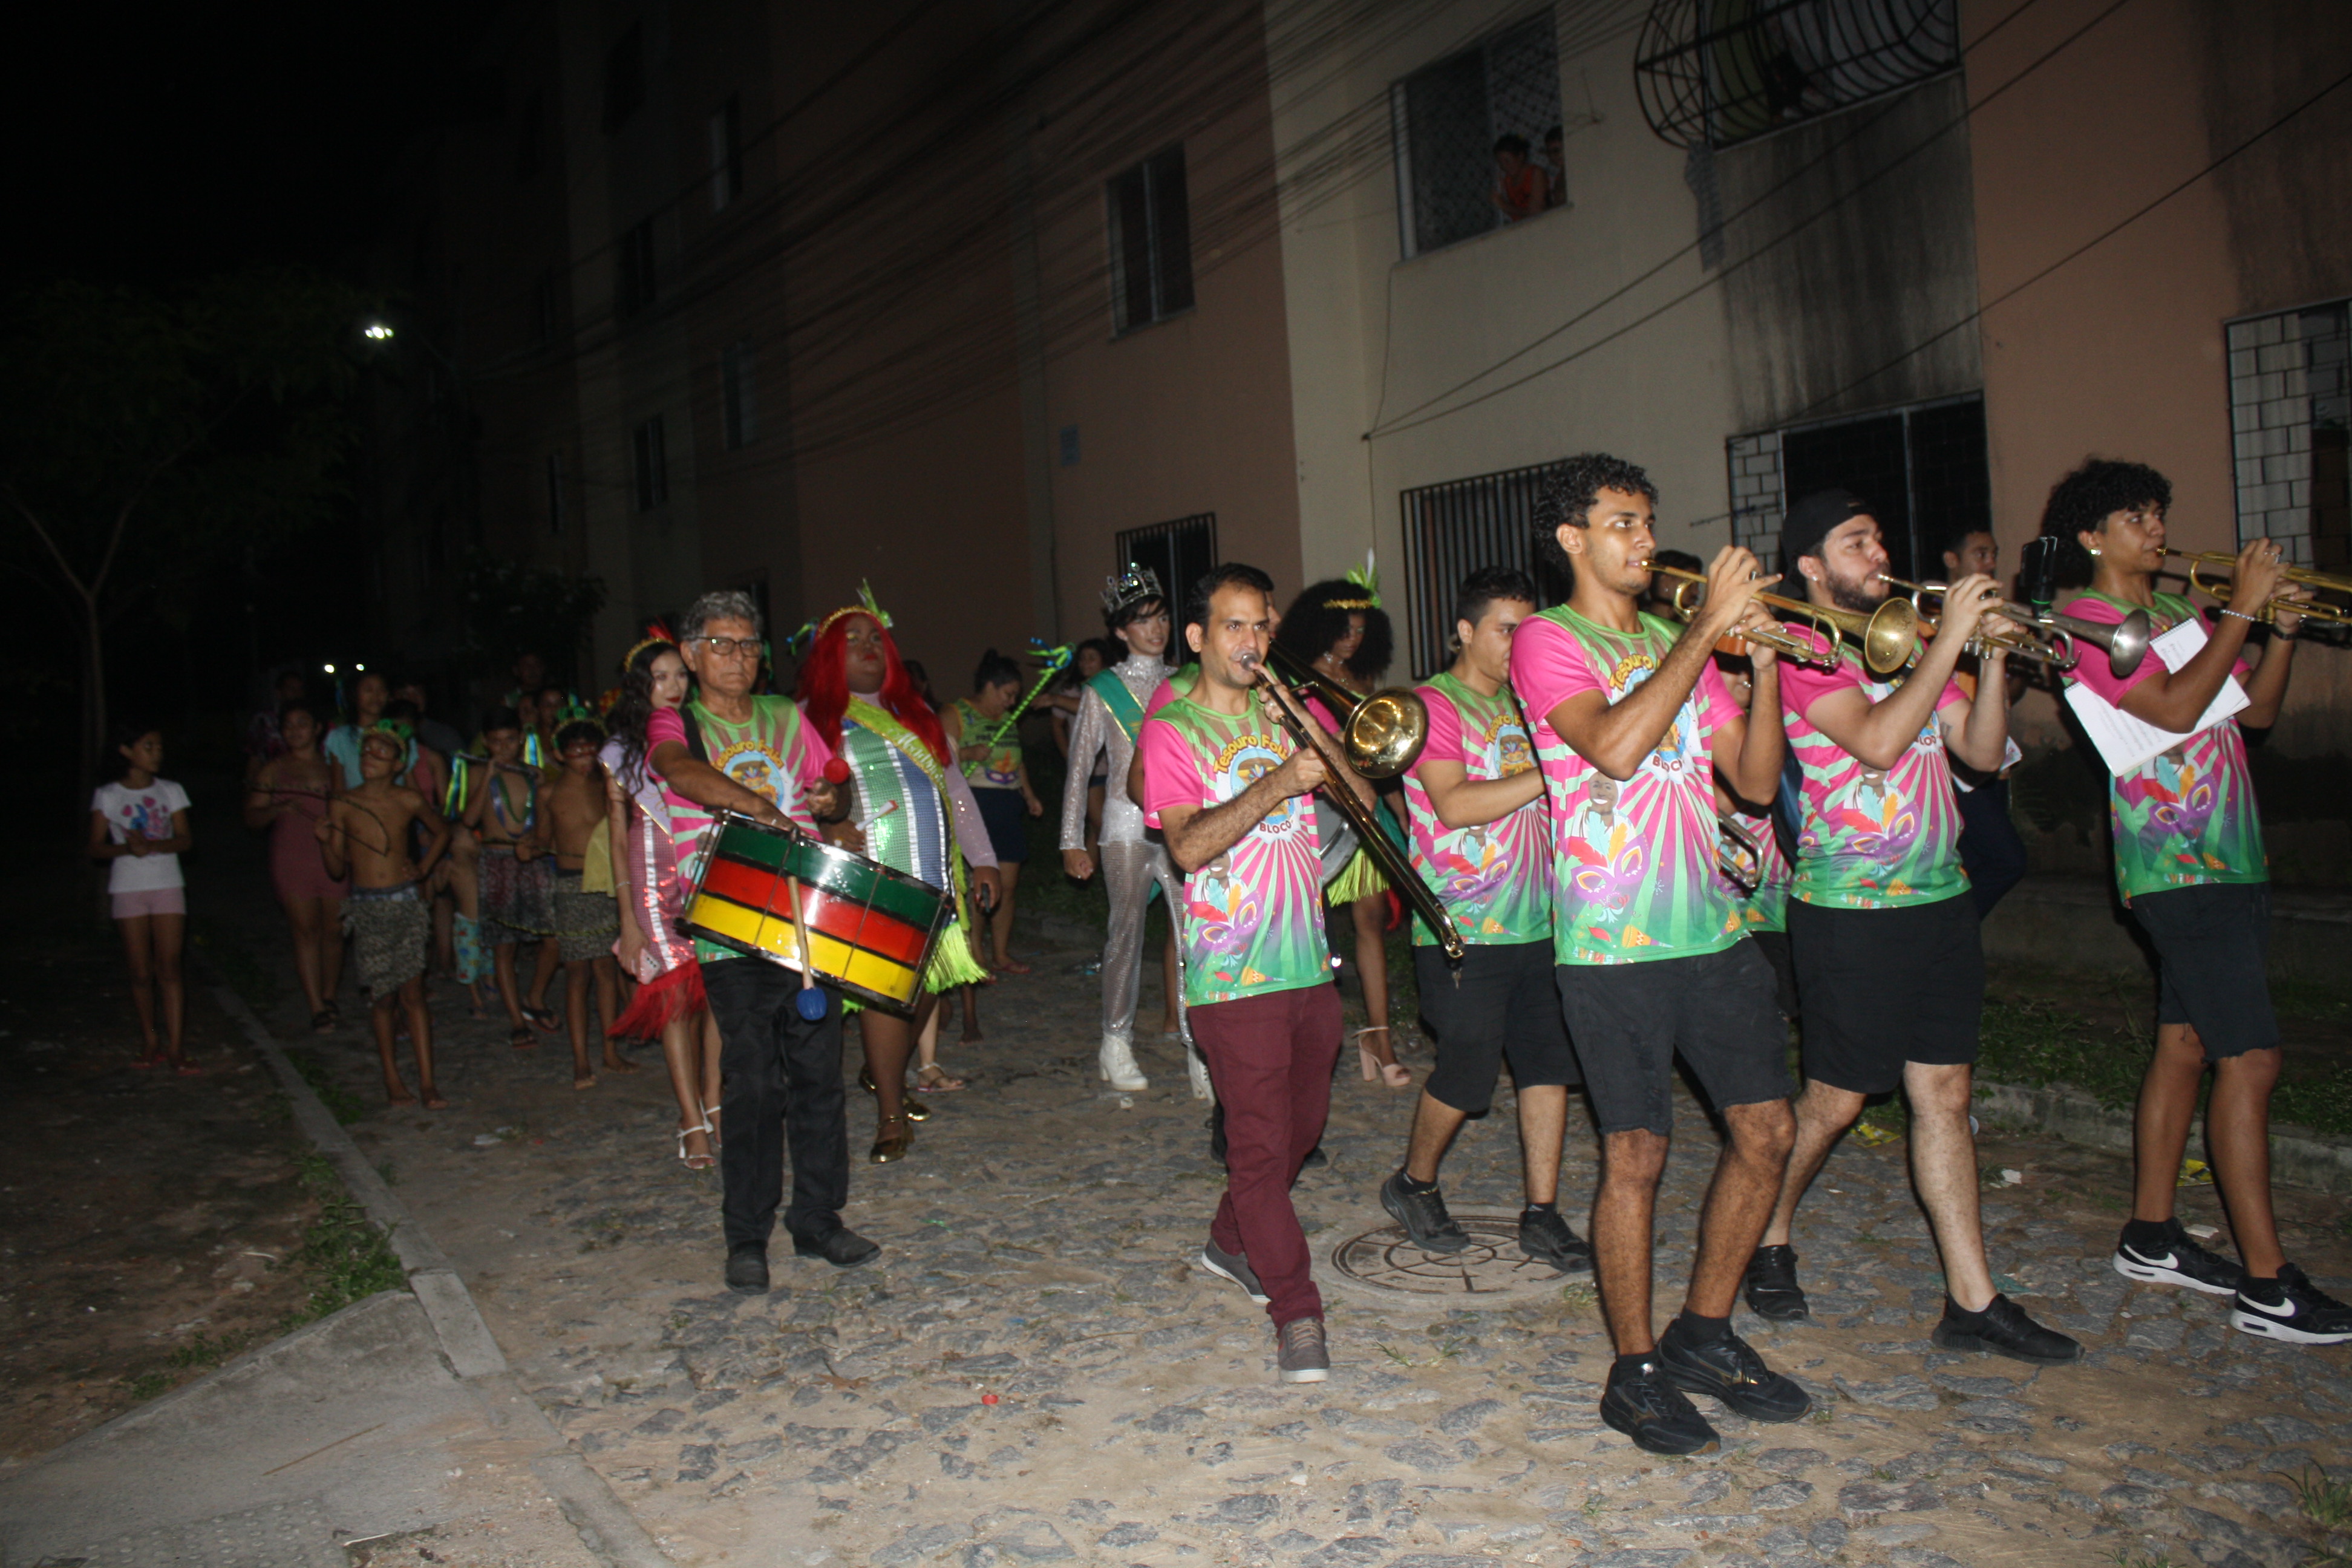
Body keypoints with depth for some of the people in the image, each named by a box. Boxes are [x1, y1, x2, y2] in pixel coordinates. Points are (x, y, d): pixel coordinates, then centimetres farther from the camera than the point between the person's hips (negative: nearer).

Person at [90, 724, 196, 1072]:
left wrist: (153, 845, -19)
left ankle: (175, 1049, -10)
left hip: (167, 886, 0)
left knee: (168, 968, -7)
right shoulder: (107, 796, 3)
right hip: (127, 888, 0)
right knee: (141, 973, 2)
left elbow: (185, 840, 0)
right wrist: (128, 848, -20)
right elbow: (96, 848, 0)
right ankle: (149, 1041, 18)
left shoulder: (170, 791, 7)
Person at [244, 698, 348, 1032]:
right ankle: (318, 1009, -2)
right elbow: (252, 818, 3)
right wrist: (277, 810, -16)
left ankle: (329, 999, 19)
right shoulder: (273, 770, 6)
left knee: (333, 931, 4)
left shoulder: (332, 766, 10)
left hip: (333, 861, 1)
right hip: (293, 863, -1)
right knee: (306, 931, -3)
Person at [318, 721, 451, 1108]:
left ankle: (427, 1083, -2)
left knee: (412, 995, -4)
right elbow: (336, 869, 3)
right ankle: (391, 1078, 19)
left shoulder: (409, 802, -1)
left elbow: (441, 832, 20)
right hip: (367, 909, 0)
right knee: (382, 999, 5)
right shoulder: (342, 806, -1)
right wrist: (325, 842, -15)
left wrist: (423, 867, 8)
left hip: (406, 903, 0)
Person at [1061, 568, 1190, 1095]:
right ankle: (1116, 1044, 15)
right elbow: (1080, 769, 4)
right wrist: (1073, 841, 0)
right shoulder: (1102, 691, 3)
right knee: (1127, 931, 2)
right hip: (1128, 822, -2)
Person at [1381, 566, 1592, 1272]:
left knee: (1549, 1065, 4)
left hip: (1537, 919, 7)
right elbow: (1453, 805, -21)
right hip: (1463, 928, -7)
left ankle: (1542, 1216, 15)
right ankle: (1413, 1185, 23)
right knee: (1466, 1074, -1)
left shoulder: (1523, 702, 15)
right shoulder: (1432, 704, -7)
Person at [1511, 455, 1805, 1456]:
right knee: (1636, 1156, -1)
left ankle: (1704, 1335, 27)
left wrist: (1764, 664, -2)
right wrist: (1706, 631, -17)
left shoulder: (1677, 646, 15)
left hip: (1711, 926, 7)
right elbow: (1615, 745, -23)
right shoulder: (1547, 642, -4)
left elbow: (1756, 780, 10)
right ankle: (1635, 1372, 17)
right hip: (1612, 942, -7)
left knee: (1766, 1131, 9)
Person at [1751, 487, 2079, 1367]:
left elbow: (1982, 752, 10)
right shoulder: (1804, 652, -8)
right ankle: (1768, 1237, 27)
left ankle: (1973, 1301, 14)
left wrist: (1995, 653, -2)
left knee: (1945, 1095, 8)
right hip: (1851, 906, -7)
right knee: (1835, 1099, 3)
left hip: (1938, 897, 7)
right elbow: (1877, 742, -24)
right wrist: (1949, 641, -18)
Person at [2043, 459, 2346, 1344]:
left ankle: (2151, 1239, 21)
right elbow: (2176, 709, -20)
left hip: (2229, 859, 8)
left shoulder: (2178, 612, 18)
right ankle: (2267, 1288, -5)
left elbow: (2257, 712, 16)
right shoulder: (2087, 620, -7)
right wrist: (2241, 609, -15)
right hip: (2177, 864, -8)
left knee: (2185, 1044, 11)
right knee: (2251, 1061, -10)